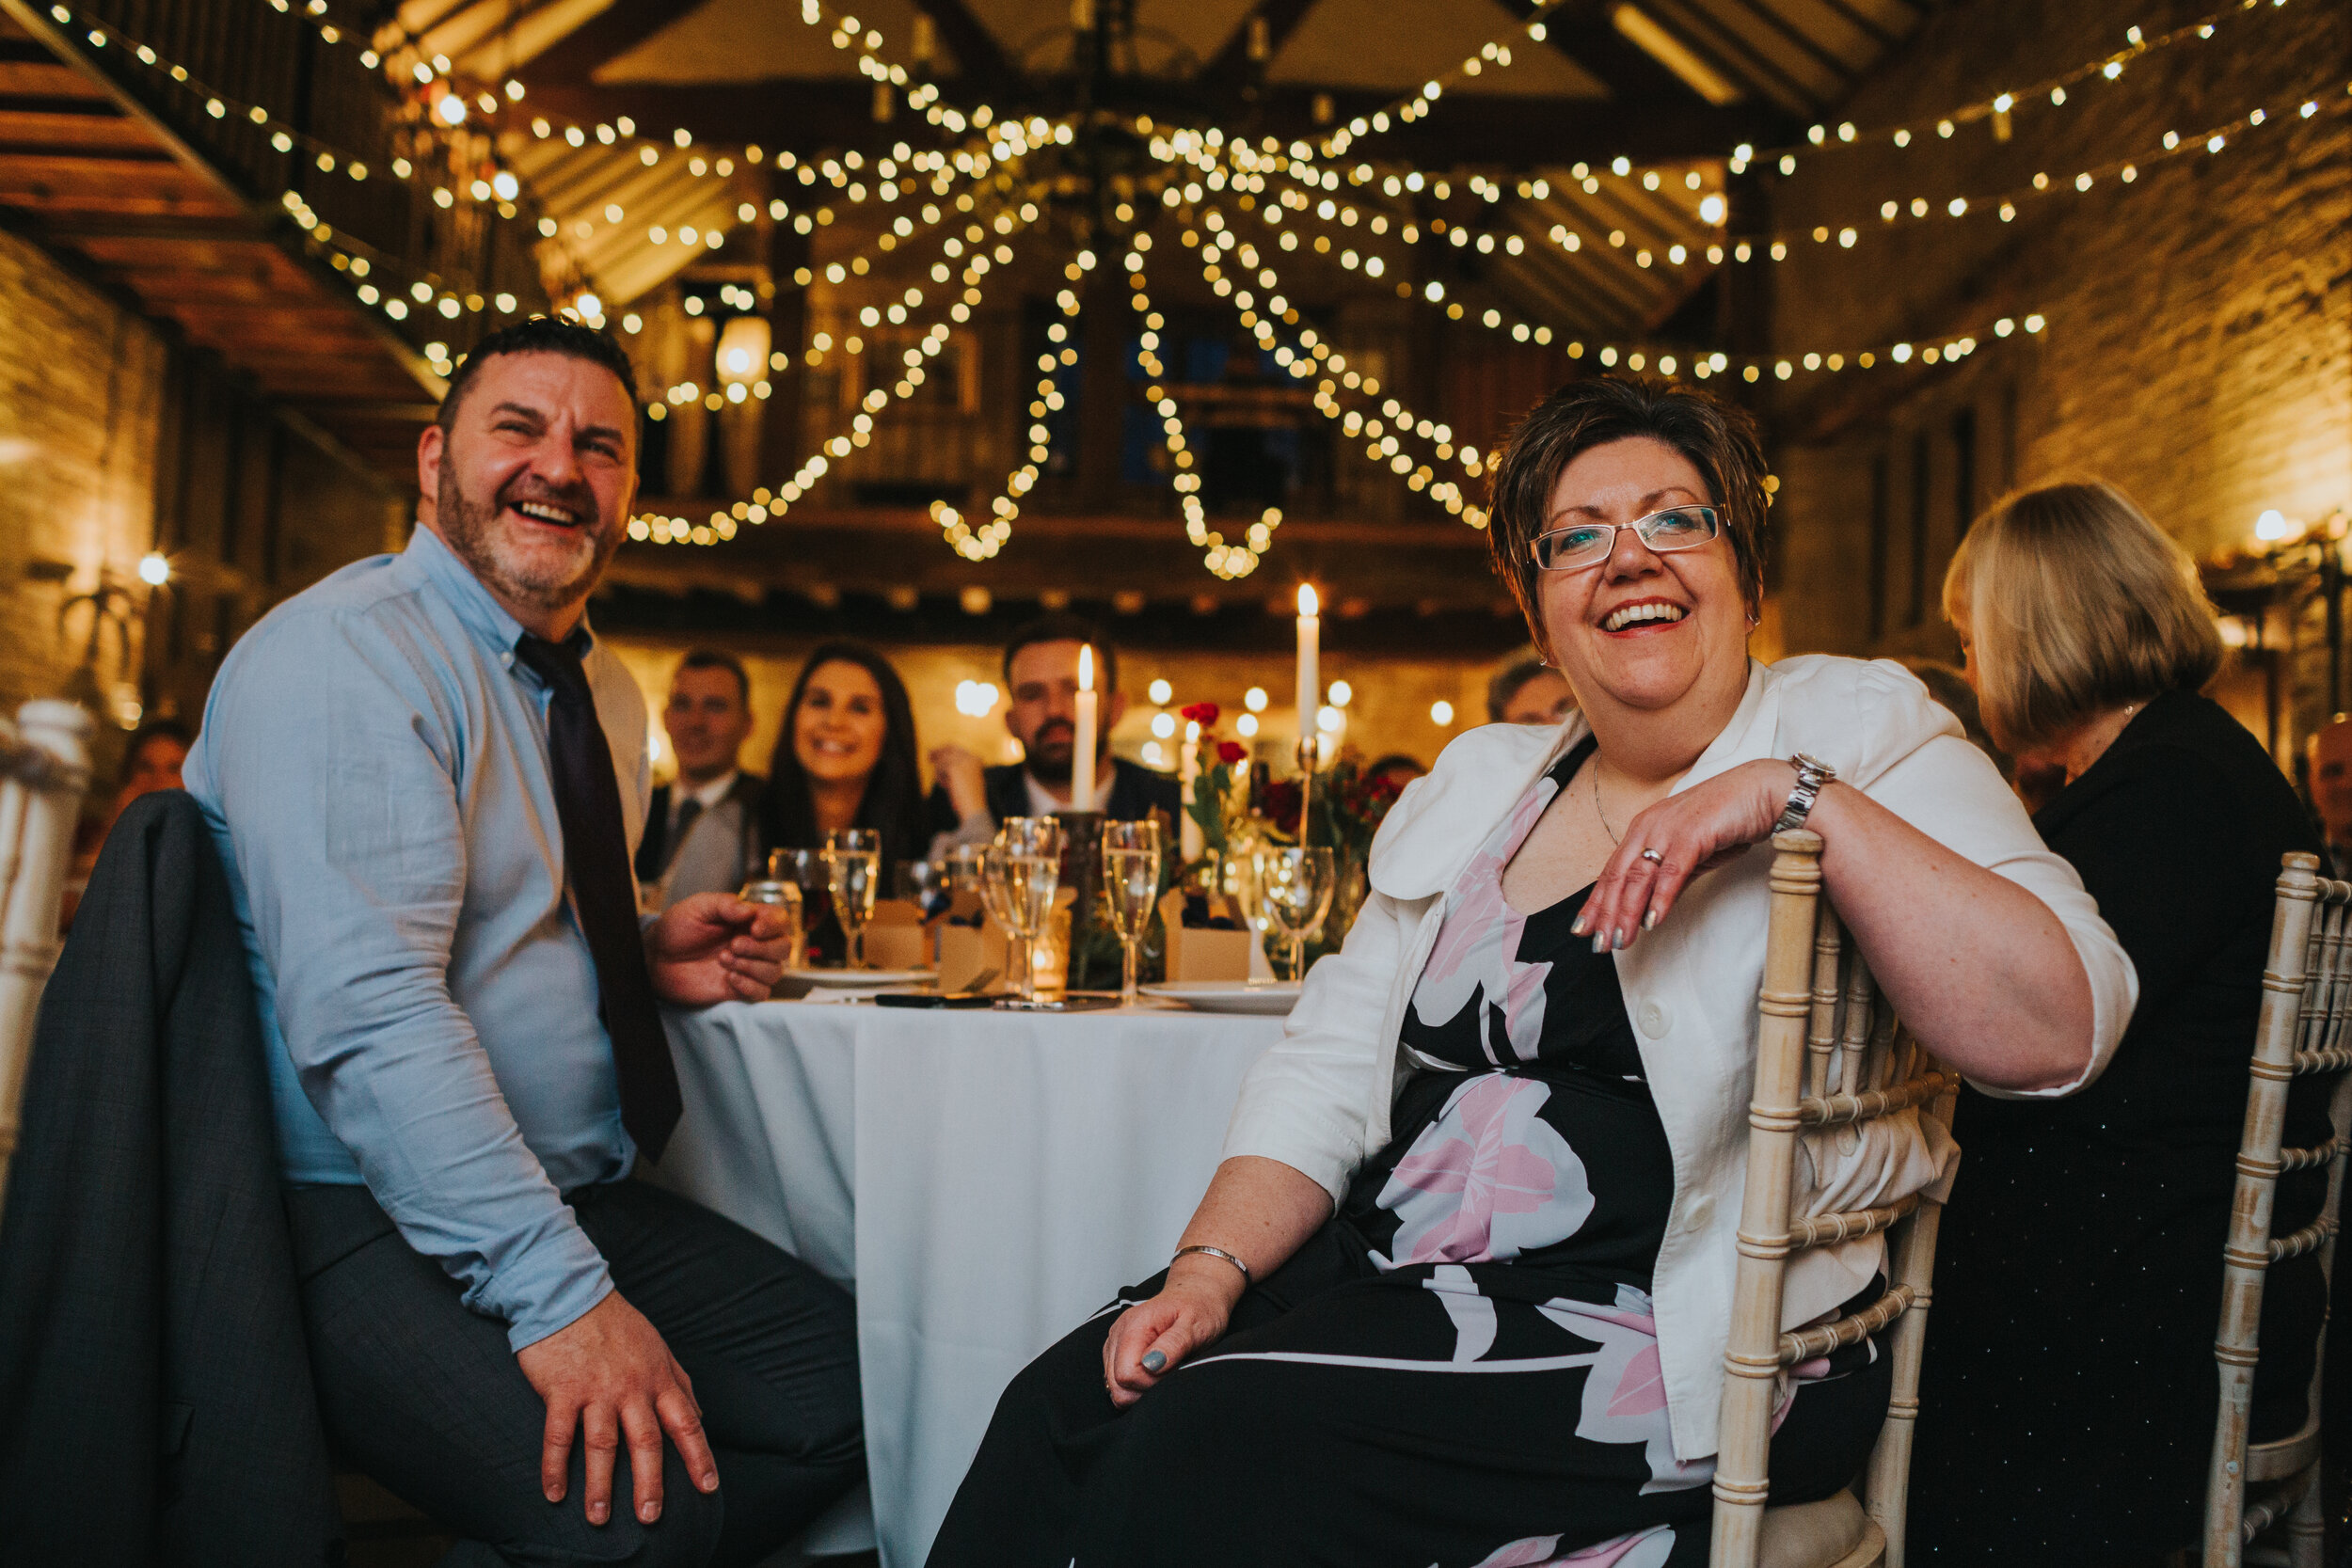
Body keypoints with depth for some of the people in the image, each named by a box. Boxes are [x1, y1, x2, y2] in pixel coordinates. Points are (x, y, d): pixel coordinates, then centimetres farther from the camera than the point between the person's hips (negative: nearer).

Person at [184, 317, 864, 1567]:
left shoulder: (603, 694, 16)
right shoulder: (343, 655, -14)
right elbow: (368, 1012, -25)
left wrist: (651, 956, 6)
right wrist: (559, 1294, -30)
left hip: (581, 1198, 9)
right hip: (365, 1220, -9)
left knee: (862, 1385, -4)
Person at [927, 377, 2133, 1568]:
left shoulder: (1853, 737, -1)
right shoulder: (1481, 782, 15)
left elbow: (2060, 1029, -16)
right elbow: (1329, 1062, 12)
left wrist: (1801, 799, -23)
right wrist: (1212, 1264, -3)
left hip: (1669, 1331, -5)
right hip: (1393, 1269, 6)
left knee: (1208, 1445, -23)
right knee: (1063, 1407, -15)